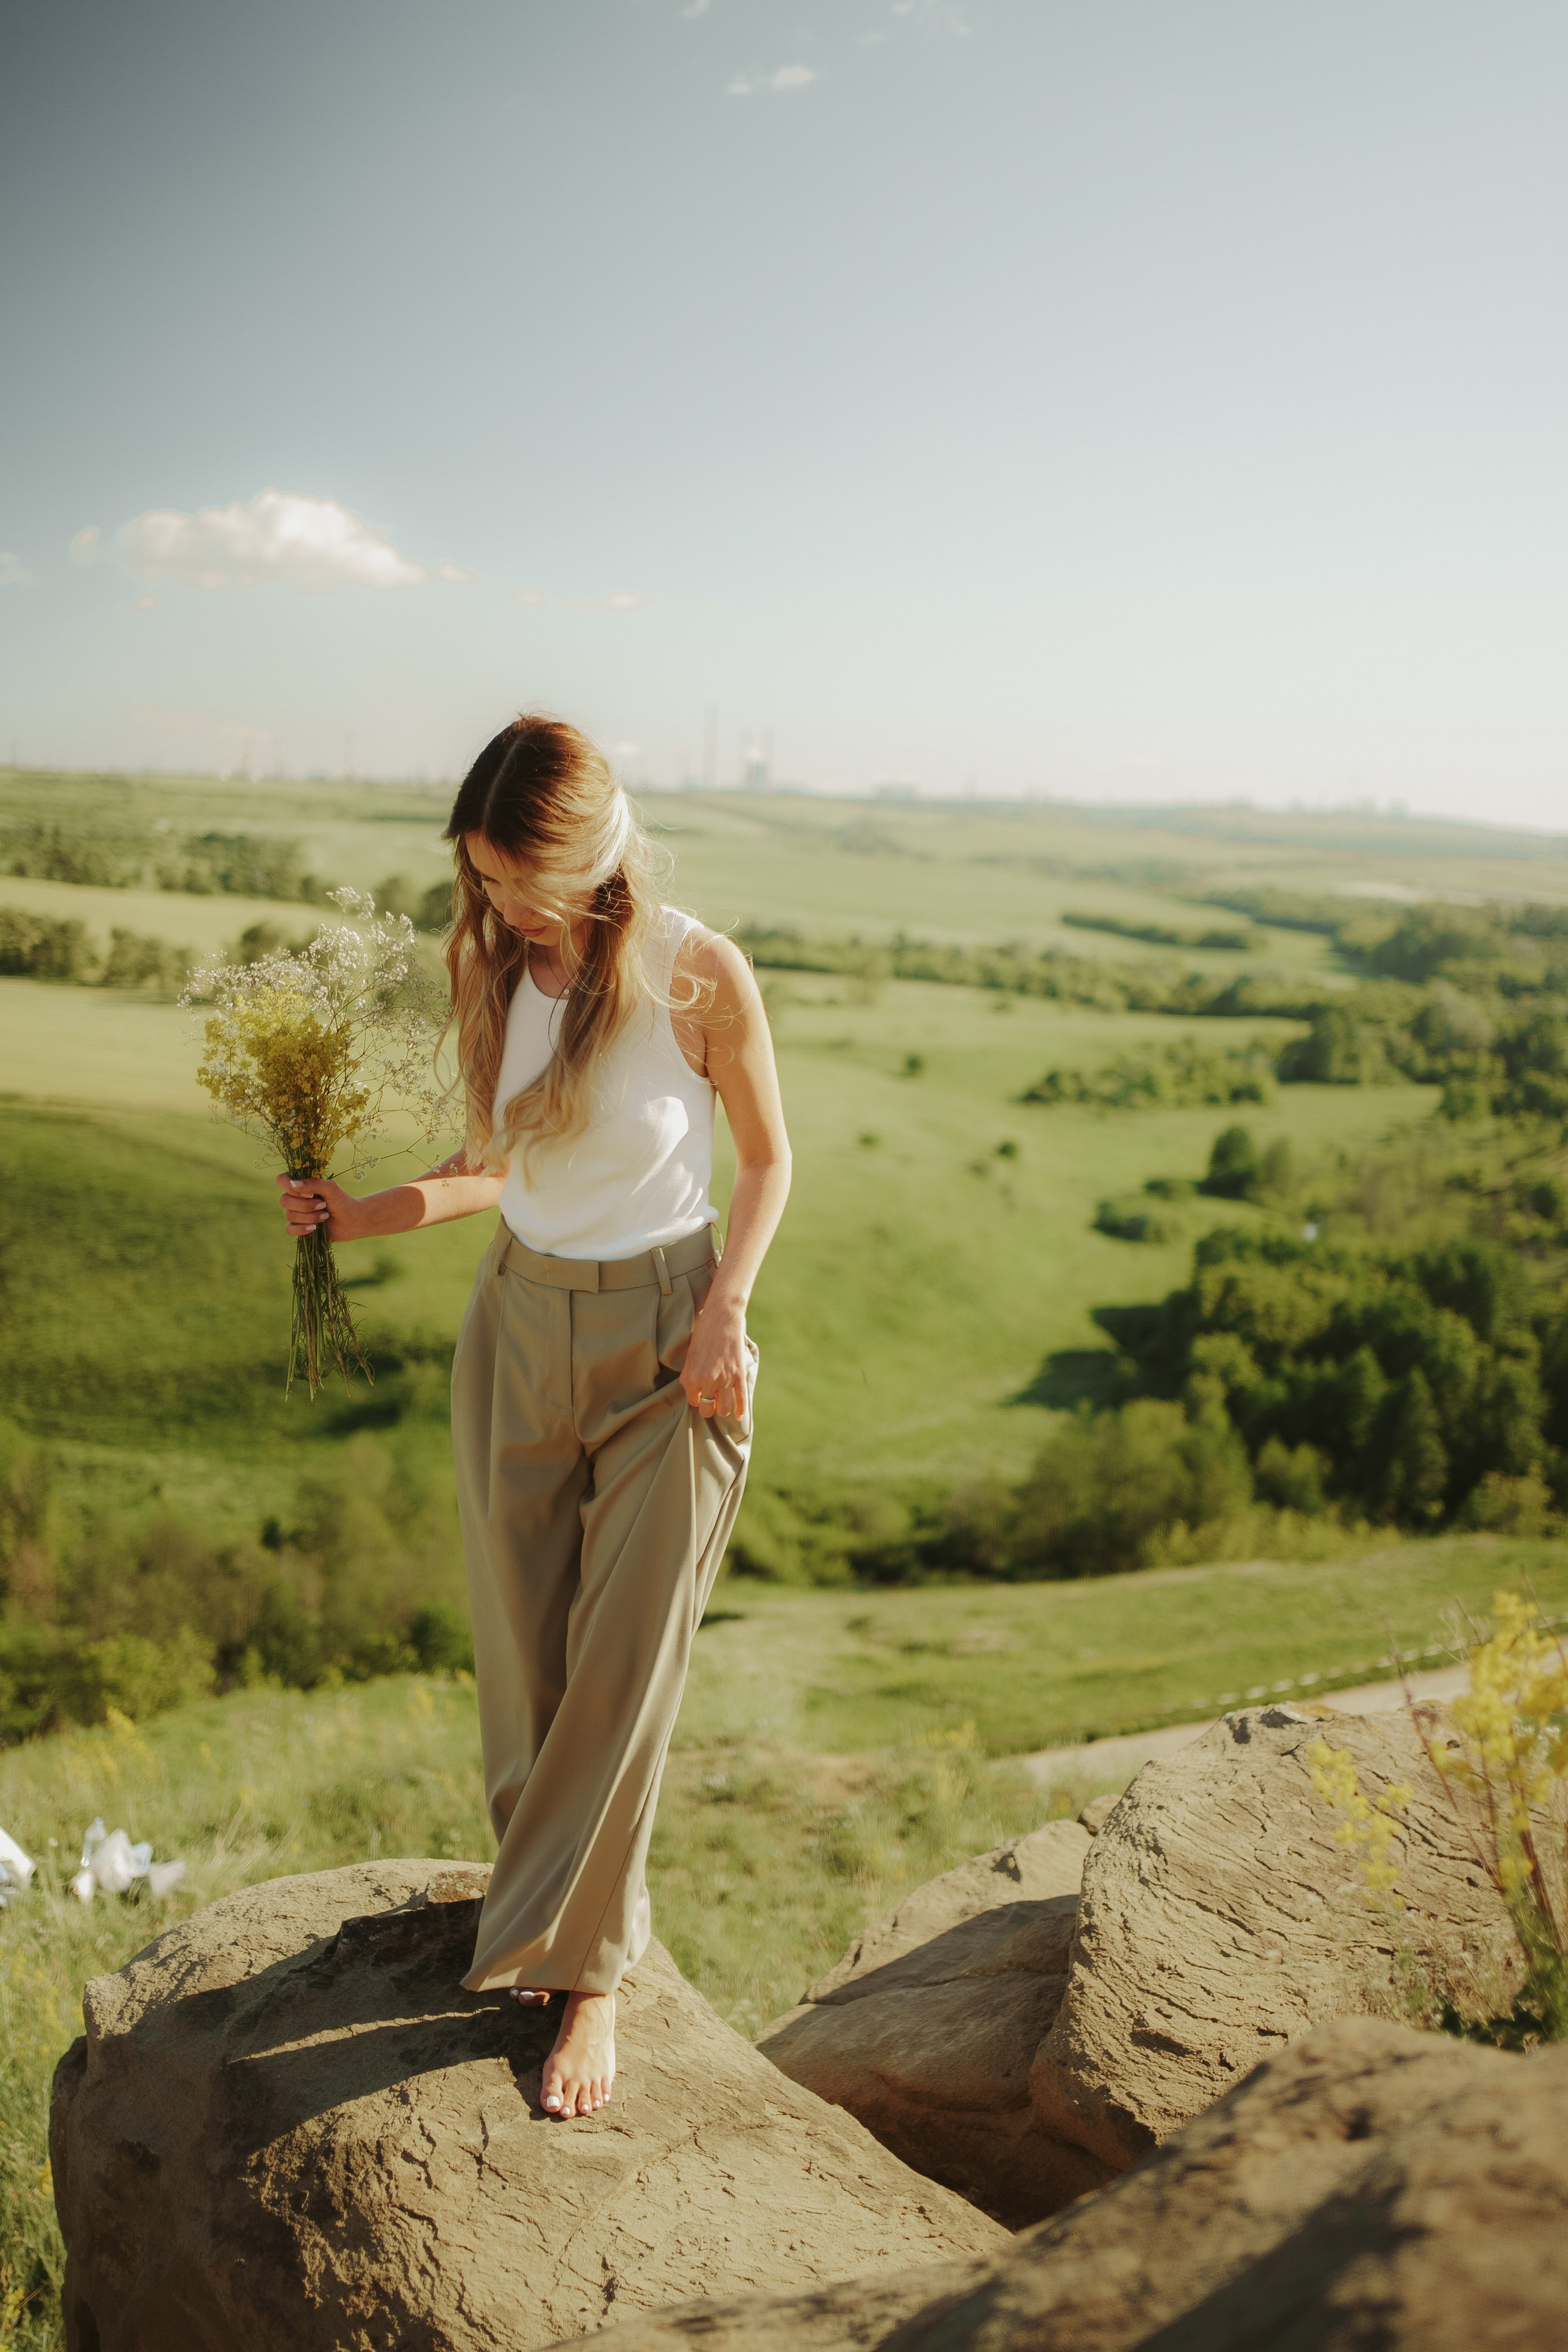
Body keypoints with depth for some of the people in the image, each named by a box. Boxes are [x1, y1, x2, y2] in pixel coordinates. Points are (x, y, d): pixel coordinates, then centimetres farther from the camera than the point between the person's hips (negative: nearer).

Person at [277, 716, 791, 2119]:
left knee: (626, 1669, 0)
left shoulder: (698, 977, -14)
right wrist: (365, 1215, -5)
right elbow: (502, 1165, 9)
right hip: (520, 1321, 4)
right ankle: (545, 1908, 30)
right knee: (525, 1655, 10)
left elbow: (769, 1159, -2)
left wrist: (725, 1310, -14)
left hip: (663, 1335, -4)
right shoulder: (490, 967, -1)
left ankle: (585, 1967, 16)